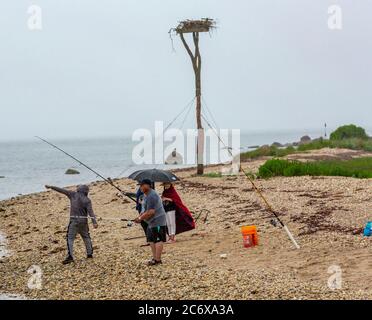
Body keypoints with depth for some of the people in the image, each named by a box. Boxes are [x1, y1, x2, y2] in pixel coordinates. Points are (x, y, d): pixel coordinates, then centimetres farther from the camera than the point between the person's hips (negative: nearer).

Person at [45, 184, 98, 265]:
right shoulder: (87, 200, -2)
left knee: (70, 238, -3)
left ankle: (70, 256, -17)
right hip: (83, 221, 2)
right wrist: (94, 222, -21)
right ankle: (89, 253, 24)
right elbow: (90, 211, -13)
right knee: (86, 237, 20)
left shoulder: (73, 195, 1)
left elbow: (62, 190, 7)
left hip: (74, 221, -2)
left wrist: (51, 187, 18)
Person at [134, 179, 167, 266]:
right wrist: (140, 217, 9)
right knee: (151, 240, 15)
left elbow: (150, 212, -25)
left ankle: (158, 260, -3)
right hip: (152, 223, 11)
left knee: (158, 240, -6)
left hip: (157, 222, -11)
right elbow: (146, 210, 23)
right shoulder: (147, 195, 15)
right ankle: (155, 258, 22)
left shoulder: (151, 196, -21)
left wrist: (140, 218, -16)